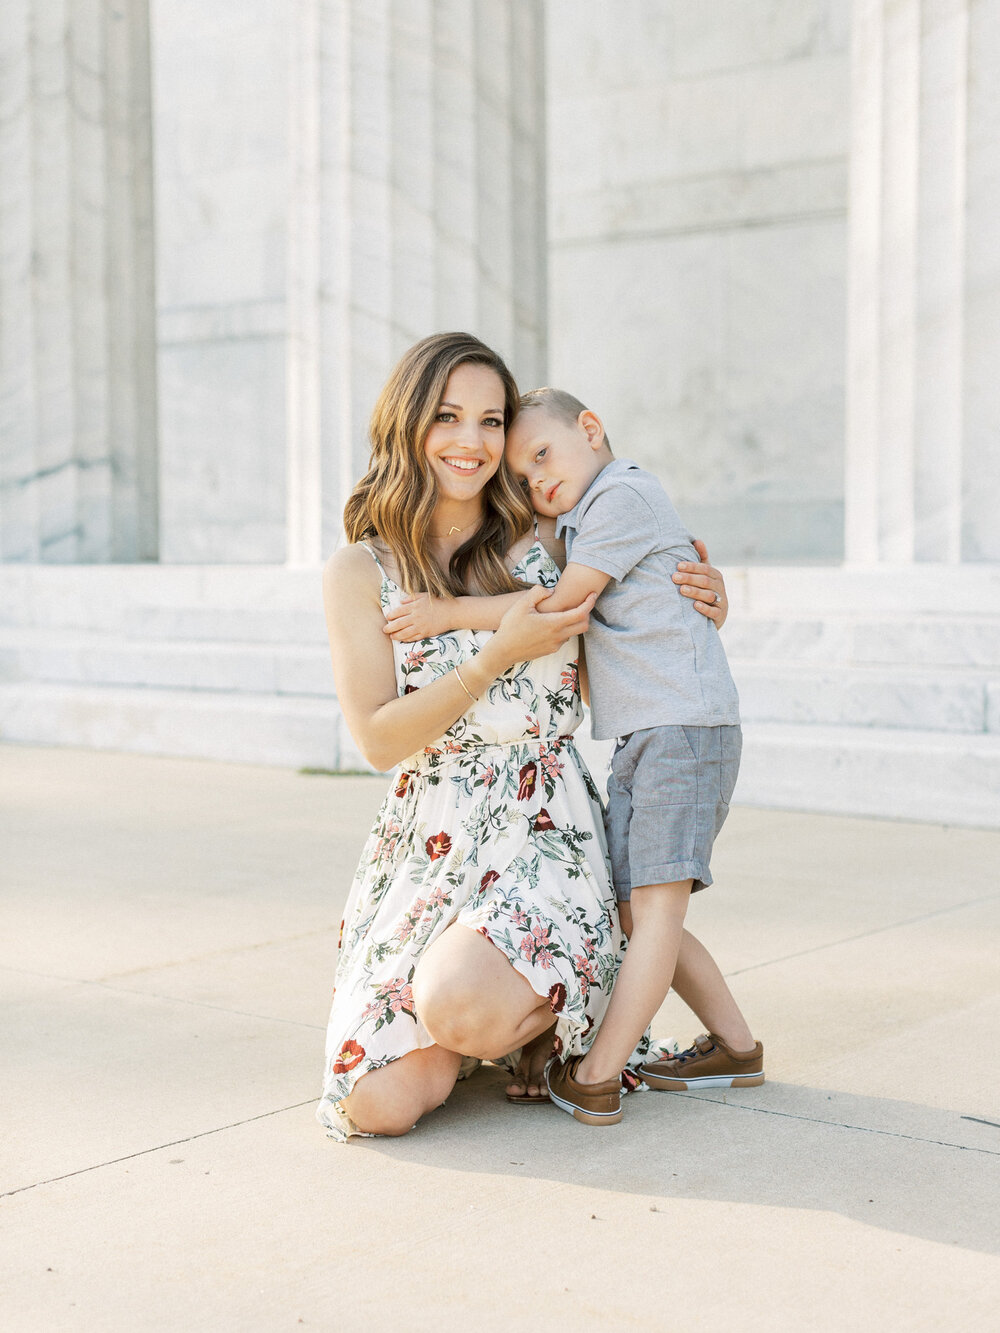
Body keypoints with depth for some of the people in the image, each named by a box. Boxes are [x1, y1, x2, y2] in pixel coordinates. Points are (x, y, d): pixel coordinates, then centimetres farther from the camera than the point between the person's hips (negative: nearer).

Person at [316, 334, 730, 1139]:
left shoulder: (542, 549, 6)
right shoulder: (361, 573, 2)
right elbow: (379, 739, -6)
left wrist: (696, 605, 1)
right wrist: (501, 656, -13)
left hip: (542, 832, -1)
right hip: (426, 847, 1)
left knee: (458, 1006, -31)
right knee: (380, 1101, -14)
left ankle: (543, 1012, 6)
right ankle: (502, 1006, 18)